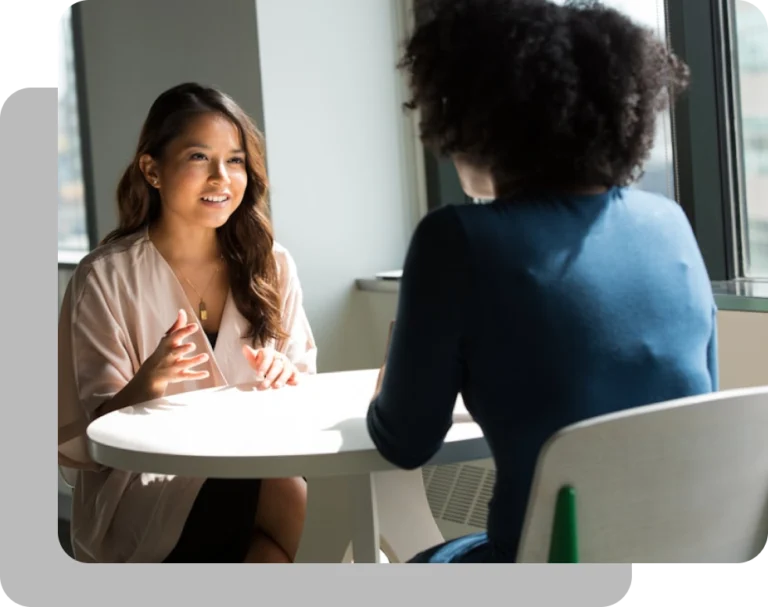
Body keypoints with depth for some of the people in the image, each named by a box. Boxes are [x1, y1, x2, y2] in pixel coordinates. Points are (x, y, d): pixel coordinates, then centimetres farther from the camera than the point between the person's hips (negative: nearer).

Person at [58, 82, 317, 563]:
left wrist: (287, 381, -13)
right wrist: (150, 382, -27)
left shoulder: (271, 266, 7)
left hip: (256, 470, 5)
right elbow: (99, 428, -6)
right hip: (143, 493, -4)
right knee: (294, 501, -31)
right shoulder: (106, 277, -5)